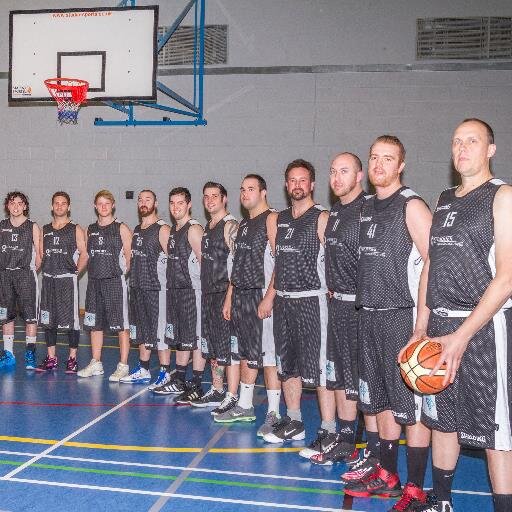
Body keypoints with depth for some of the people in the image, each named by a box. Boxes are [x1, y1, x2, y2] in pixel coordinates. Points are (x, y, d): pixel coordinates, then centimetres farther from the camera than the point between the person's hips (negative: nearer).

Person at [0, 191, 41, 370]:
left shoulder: (33, 227, 0)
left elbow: (39, 253, 1)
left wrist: (33, 271, 1)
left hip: (25, 274, -4)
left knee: (30, 316, -5)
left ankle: (30, 354, 4)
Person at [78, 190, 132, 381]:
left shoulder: (121, 228, -3)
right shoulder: (90, 229, 12)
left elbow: (130, 257, -4)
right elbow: (89, 255, 19)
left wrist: (120, 272, -7)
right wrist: (96, 271, 8)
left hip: (115, 281, -6)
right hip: (94, 282, 6)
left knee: (121, 325, -4)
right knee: (95, 324, 11)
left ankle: (123, 366, 3)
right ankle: (95, 364, 23)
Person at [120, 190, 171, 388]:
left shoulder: (162, 229, -9)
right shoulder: (136, 231, 15)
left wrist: (165, 282, -15)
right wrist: (134, 278, 12)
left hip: (156, 288, -8)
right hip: (137, 288, 8)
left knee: (159, 332, -5)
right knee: (142, 331, 15)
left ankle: (165, 374, 2)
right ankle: (143, 371, 26)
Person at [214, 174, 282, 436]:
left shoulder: (271, 219, -7)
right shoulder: (243, 224, 18)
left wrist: (269, 297, -21)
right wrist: (229, 297, 16)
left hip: (261, 296, -8)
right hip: (240, 295, 8)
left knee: (267, 354, -5)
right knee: (246, 354, 14)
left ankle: (274, 413, 2)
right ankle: (244, 406, 23)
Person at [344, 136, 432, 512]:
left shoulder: (411, 206, -9)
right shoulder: (367, 208, 14)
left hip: (402, 316, -7)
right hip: (369, 315, 8)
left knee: (411, 404, 0)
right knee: (383, 400, 15)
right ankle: (387, 476, 28)